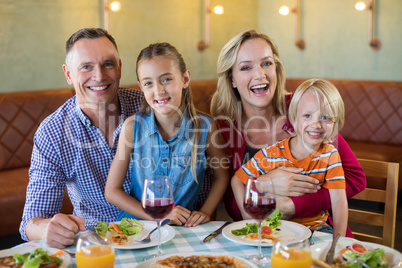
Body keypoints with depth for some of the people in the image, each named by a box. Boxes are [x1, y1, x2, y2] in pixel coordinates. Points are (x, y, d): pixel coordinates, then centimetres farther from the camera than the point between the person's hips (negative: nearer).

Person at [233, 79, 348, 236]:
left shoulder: (330, 154, -5)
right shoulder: (271, 153, -11)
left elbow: (339, 201, -12)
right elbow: (237, 180, -1)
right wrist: (249, 218, -10)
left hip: (315, 226, 1)